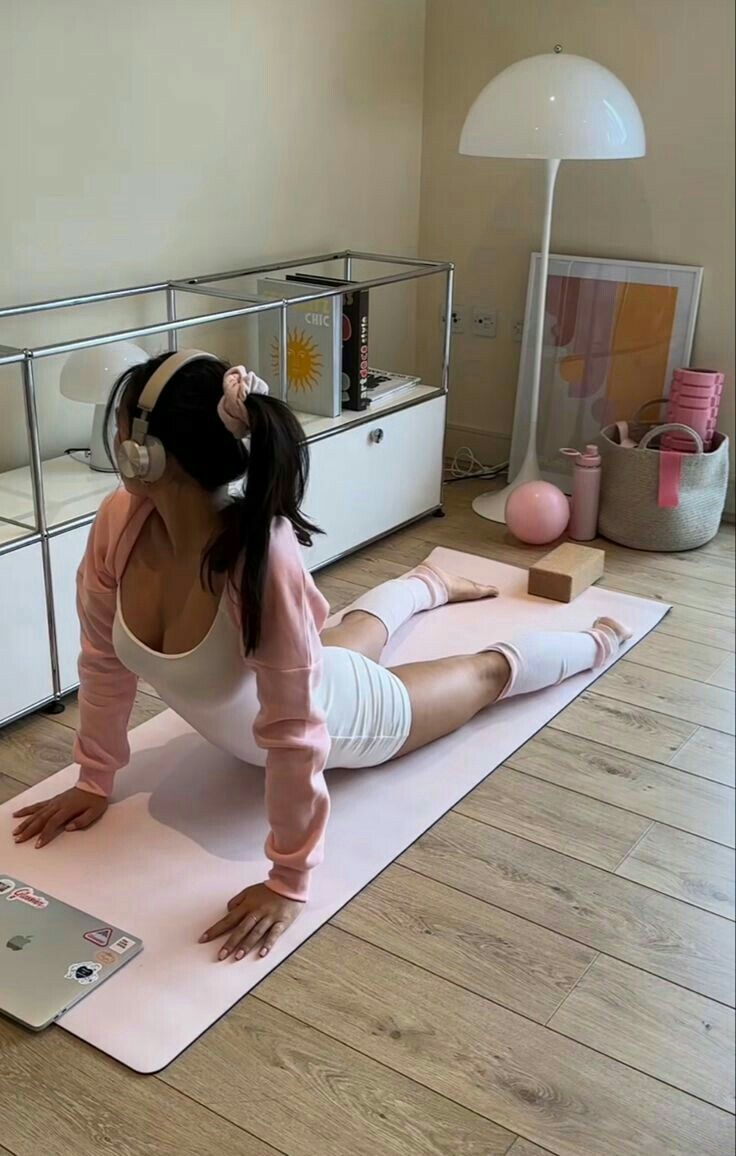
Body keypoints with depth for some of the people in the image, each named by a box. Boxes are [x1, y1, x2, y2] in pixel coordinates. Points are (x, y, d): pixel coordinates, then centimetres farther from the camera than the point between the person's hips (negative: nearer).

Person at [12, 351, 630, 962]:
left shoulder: (261, 557, -47)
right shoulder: (120, 521, -28)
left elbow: (296, 732, -41)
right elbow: (104, 659, -14)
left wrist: (289, 883, -34)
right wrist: (93, 781, -8)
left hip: (346, 714, -6)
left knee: (487, 672, 22)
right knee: (355, 632, 39)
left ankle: (594, 642, 52)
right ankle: (434, 583, 72)